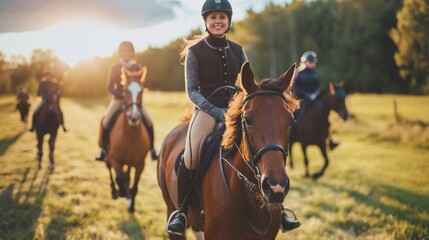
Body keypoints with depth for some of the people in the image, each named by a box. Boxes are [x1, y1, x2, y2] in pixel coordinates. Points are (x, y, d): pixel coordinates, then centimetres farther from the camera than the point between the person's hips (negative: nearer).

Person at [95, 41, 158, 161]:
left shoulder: (137, 68, 6)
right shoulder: (115, 68, 3)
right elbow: (110, 86, -1)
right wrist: (121, 94, -18)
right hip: (118, 99, -1)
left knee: (149, 121, -14)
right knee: (106, 121, -19)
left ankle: (152, 148, 1)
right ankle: (103, 149, -4)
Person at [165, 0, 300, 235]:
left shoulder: (237, 51, 8)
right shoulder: (195, 52, -4)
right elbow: (192, 90, -8)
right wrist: (215, 111, -21)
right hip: (206, 111, -4)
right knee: (191, 157, -25)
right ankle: (180, 210, -6)